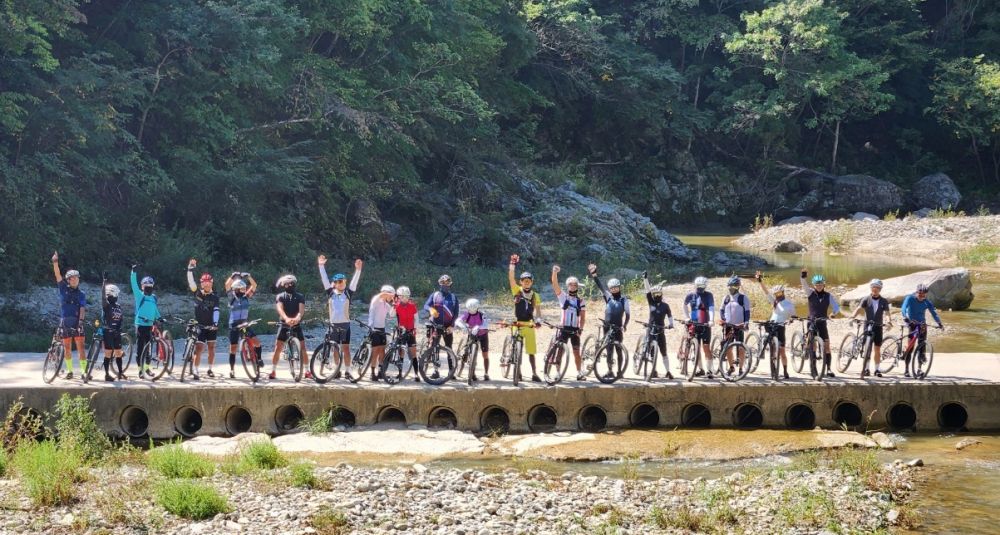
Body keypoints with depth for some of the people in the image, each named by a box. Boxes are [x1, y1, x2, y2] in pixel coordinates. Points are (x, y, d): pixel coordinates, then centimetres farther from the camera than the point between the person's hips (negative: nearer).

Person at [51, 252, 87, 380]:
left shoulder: (81, 294, 5)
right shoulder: (63, 289, 7)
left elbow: (82, 309, -6)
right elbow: (58, 275, -4)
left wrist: (81, 321, -21)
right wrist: (55, 262, -17)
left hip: (77, 322, -1)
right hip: (65, 322, 1)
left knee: (80, 347, -7)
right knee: (67, 348, 5)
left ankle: (84, 370, -8)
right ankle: (69, 371, 15)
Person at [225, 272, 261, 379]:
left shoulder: (246, 297, 5)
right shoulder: (232, 297, -1)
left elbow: (254, 285, -4)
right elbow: (227, 285, -16)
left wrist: (248, 277, -16)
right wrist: (233, 276, -23)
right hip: (234, 325, -2)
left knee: (257, 343, -13)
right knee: (233, 348, 1)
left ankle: (258, 359, 11)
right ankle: (232, 370, 9)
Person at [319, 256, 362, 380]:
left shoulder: (348, 293, 1)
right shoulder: (331, 293, 3)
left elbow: (354, 281, -8)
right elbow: (324, 279, -1)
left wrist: (358, 269, -20)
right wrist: (321, 266, -8)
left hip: (345, 324, -1)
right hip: (333, 324, 1)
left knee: (346, 348, 2)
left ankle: (347, 371, 7)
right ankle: (337, 371, 13)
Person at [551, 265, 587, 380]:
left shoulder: (580, 300, 7)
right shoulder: (563, 296, 4)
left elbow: (583, 317, 6)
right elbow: (555, 285, -10)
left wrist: (580, 329, -7)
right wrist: (555, 272, -26)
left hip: (575, 329, 1)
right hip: (563, 328, -1)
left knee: (576, 352, 4)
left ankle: (579, 373, 12)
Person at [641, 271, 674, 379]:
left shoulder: (665, 305, 0)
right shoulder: (651, 302, 1)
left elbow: (670, 316, 5)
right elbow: (647, 290, -8)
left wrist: (670, 324, -16)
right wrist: (645, 278, -18)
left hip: (660, 331, -1)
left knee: (663, 352, 0)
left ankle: (668, 372, 3)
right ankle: (653, 371, 10)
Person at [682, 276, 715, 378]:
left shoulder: (709, 295, -4)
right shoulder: (690, 296, 2)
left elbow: (711, 308, -14)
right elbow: (685, 306, 19)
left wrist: (711, 320, -28)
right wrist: (687, 317, 11)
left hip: (705, 325, -3)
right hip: (694, 324, 3)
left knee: (706, 347, -7)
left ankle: (709, 370, -6)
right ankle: (701, 369, 14)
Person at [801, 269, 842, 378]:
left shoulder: (828, 296, 0)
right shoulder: (811, 293, -4)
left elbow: (836, 306, 1)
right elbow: (804, 285, -21)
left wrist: (833, 313, -18)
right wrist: (803, 277, -39)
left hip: (822, 323, 1)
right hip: (812, 322, -1)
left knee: (826, 345, -5)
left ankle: (828, 369, -2)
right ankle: (813, 367, 6)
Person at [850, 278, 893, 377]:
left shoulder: (884, 301, 5)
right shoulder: (866, 299, 1)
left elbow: (887, 312, -4)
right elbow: (859, 308, -10)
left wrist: (889, 321, -24)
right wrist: (853, 316, -30)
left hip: (878, 327, 2)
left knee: (877, 349, 5)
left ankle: (877, 369, 12)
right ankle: (866, 368, -6)